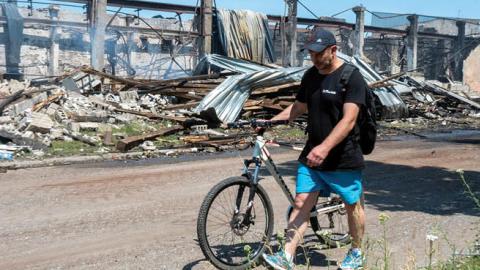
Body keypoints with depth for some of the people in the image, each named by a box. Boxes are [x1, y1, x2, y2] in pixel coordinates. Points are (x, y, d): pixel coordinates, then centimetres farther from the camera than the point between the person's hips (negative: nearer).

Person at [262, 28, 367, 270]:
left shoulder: (352, 78, -14)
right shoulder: (310, 75, 7)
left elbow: (348, 120, -24)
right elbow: (299, 107, 19)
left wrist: (325, 147, -35)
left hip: (343, 158, -5)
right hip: (312, 155, 5)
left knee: (353, 205, 12)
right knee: (301, 202, -2)